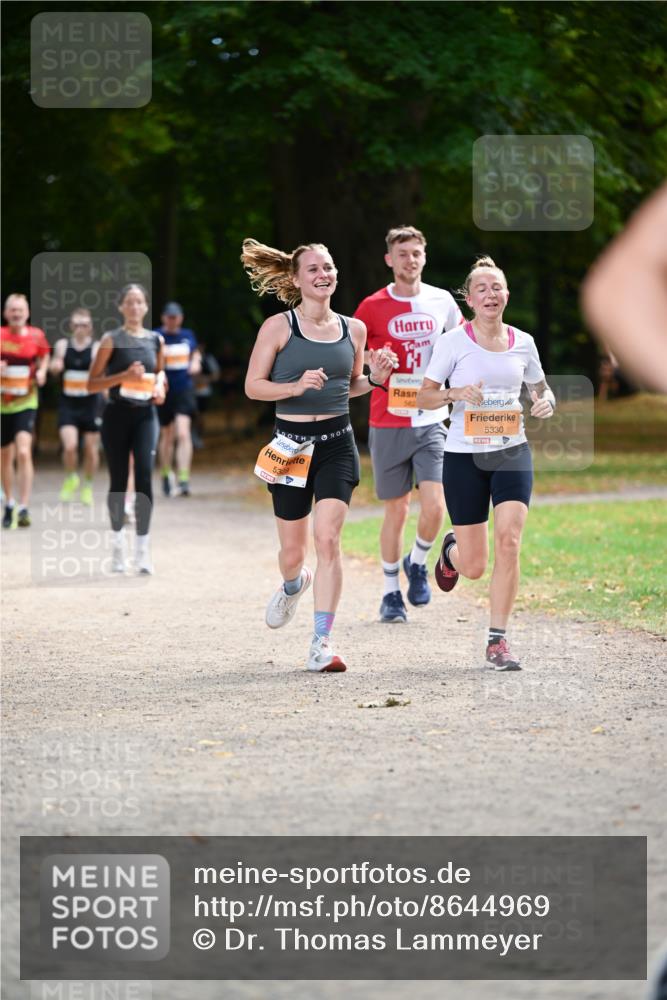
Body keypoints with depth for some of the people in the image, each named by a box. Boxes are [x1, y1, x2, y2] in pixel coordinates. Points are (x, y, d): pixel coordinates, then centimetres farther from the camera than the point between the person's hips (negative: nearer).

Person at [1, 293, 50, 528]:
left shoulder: (36, 336, -4)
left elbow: (44, 357, 15)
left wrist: (41, 372, -5)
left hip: (26, 403, -1)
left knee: (23, 453, -19)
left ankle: (24, 508, -18)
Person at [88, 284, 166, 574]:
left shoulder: (156, 340, 9)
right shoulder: (111, 340, -2)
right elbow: (92, 384, -4)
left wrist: (160, 389, 2)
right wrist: (123, 376, -17)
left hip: (145, 415, 2)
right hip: (117, 416, -2)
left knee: (144, 476, -12)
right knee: (118, 481, 5)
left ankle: (142, 547, -9)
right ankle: (117, 540, 23)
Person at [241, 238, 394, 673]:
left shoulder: (353, 329, 7)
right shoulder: (278, 327, -4)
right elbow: (253, 386, -3)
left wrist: (375, 378, 0)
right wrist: (296, 386, -19)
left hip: (337, 444, 1)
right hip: (291, 443, -1)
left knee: (328, 539, -14)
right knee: (293, 550, 7)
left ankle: (322, 642, -12)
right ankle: (294, 584, 46)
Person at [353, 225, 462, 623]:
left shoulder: (441, 301, 3)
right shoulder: (373, 307, -3)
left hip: (431, 422, 1)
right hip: (388, 423, -1)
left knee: (435, 506, -12)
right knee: (397, 511, 3)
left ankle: (417, 562, 17)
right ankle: (391, 593, 18)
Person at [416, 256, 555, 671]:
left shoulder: (522, 342, 5)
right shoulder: (454, 341, -4)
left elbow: (542, 388, 19)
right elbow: (424, 396, -2)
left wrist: (546, 403, -5)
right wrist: (455, 393, -22)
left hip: (512, 453, 2)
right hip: (464, 455, -2)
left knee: (509, 542, -18)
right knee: (474, 566, 2)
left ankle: (498, 641, -8)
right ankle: (451, 550, 42)